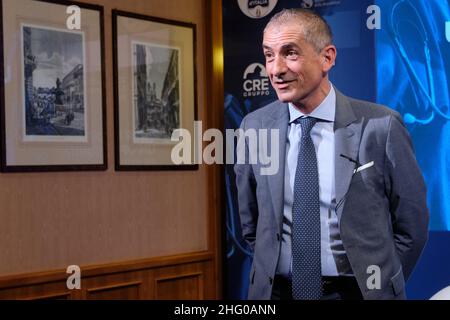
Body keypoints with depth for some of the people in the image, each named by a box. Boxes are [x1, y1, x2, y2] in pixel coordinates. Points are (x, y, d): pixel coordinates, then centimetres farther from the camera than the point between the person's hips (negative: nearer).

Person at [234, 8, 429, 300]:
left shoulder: (380, 126, -12)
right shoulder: (254, 127, -3)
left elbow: (411, 226, -2)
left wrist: (381, 284, 1)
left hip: (358, 291, -2)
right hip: (276, 290, 2)